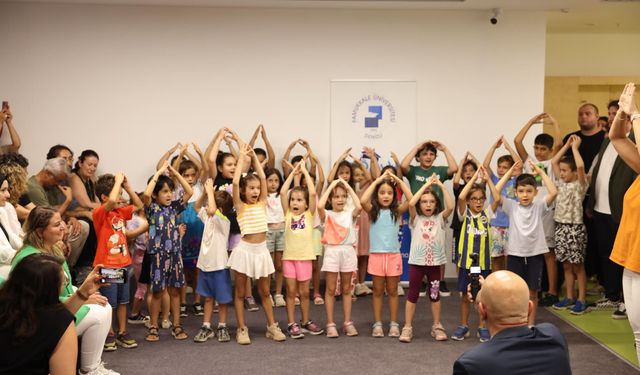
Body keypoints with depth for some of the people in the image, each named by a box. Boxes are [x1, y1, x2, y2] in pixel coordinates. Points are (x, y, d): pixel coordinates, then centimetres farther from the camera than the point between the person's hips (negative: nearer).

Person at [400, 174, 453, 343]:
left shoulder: (439, 218, 4)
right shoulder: (415, 219, -1)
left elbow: (450, 207, -13)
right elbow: (411, 203, -18)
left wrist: (442, 186, -14)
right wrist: (426, 185, -14)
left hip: (434, 262, 1)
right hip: (416, 262, -1)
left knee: (435, 294, 11)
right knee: (412, 294, 4)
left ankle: (437, 326, 21)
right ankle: (407, 327, 9)